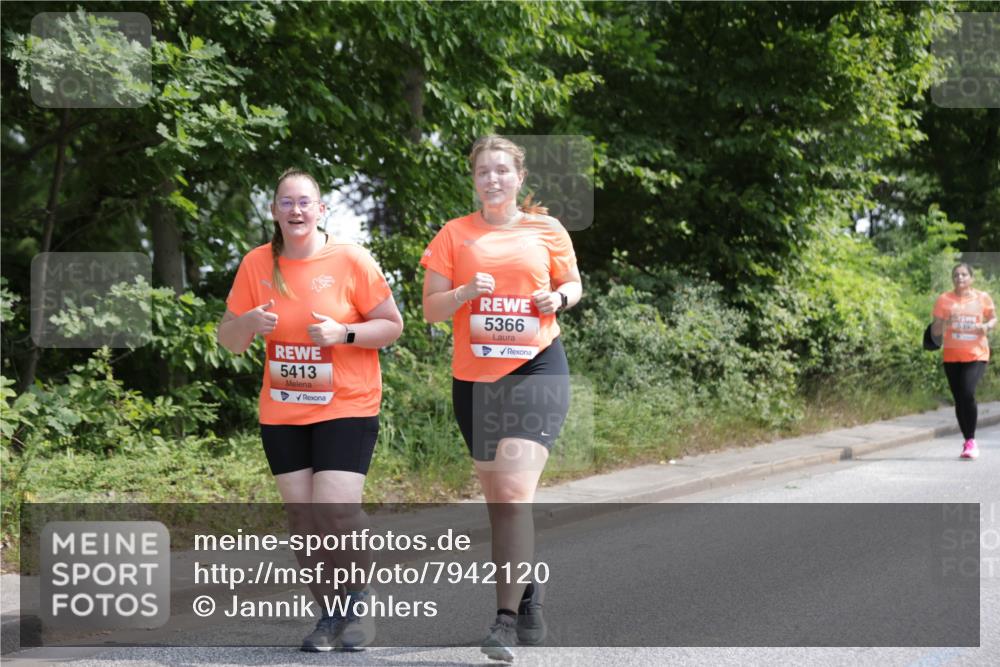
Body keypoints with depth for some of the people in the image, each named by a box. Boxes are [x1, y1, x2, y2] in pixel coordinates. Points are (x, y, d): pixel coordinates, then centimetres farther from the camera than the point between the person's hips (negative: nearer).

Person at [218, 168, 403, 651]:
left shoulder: (350, 259, -8)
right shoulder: (257, 264, 1)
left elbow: (392, 326, -4)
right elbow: (228, 340, 6)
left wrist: (341, 333, -20)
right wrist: (248, 323, -17)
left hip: (346, 408, -3)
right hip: (282, 413, 3)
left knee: (335, 512, -13)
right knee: (302, 518, 4)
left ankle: (357, 604, 14)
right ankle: (330, 614, 22)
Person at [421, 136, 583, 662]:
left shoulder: (546, 230, 4)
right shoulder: (454, 235, 5)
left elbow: (573, 284, 16)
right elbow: (430, 308, 3)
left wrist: (559, 299, -6)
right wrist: (466, 292, -16)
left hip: (537, 369, -3)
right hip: (474, 377, 3)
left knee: (513, 493, -16)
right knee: (498, 499, 11)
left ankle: (507, 618, -14)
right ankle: (530, 586, 33)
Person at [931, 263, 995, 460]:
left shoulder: (983, 298, 1)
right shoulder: (944, 300, 1)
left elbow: (993, 318, 15)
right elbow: (934, 331, 3)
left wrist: (987, 326, -8)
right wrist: (946, 322, -18)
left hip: (976, 355, -2)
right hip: (952, 356, 2)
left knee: (968, 393, -20)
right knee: (959, 399, 4)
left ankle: (971, 441, -8)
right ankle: (967, 440, 18)